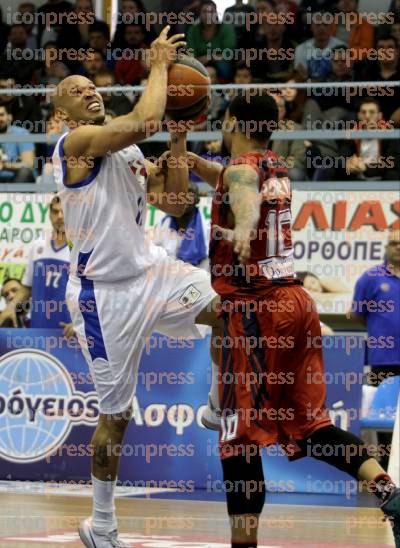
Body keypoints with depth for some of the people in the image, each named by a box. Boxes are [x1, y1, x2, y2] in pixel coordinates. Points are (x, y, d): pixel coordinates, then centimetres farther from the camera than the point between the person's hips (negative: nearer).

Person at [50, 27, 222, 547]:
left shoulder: (129, 152, 11)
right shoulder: (77, 143, -15)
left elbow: (175, 203, 9)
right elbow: (141, 122, -31)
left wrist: (178, 138, 1)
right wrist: (159, 64, -19)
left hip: (150, 270, 7)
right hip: (104, 293, -7)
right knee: (116, 414, -1)